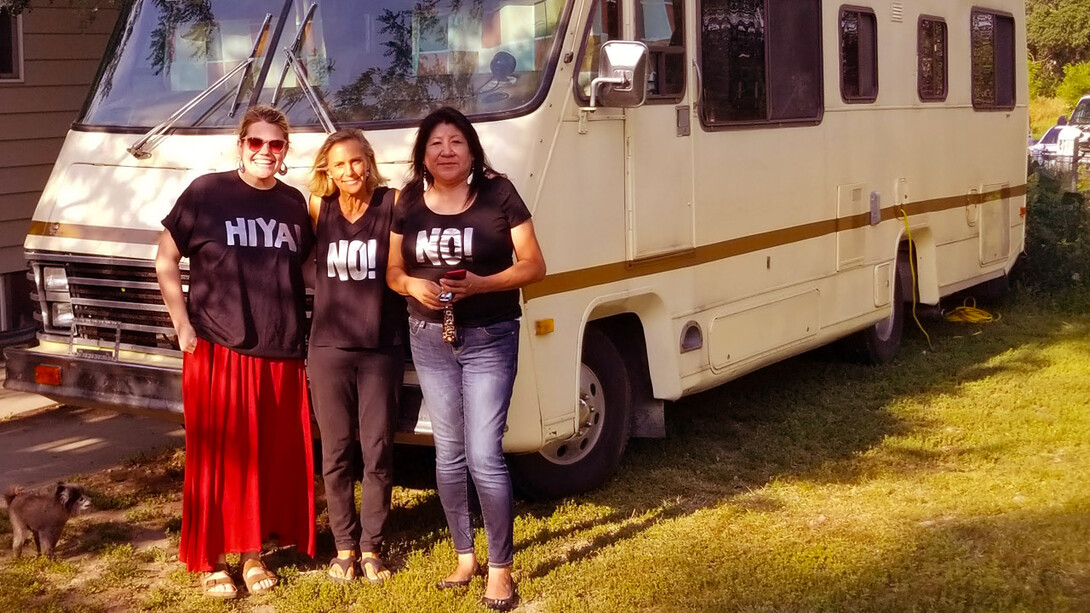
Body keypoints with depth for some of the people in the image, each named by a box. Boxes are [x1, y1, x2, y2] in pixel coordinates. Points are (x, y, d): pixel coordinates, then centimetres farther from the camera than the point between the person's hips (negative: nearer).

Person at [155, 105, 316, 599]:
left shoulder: (294, 203, 9)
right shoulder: (206, 192, -4)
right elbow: (166, 261, 0)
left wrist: (305, 333, 11)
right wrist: (182, 326, -5)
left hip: (281, 354, 4)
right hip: (217, 351, -4)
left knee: (273, 459, 8)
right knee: (216, 459, 1)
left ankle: (253, 553, 23)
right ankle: (210, 561, 12)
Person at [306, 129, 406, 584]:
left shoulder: (394, 205, -5)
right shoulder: (319, 209, 2)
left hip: (382, 349, -1)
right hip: (328, 347, 2)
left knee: (378, 452, 4)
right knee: (336, 454, 7)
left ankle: (371, 547, 18)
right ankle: (344, 546, 20)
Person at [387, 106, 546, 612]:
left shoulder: (498, 194, -8)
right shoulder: (409, 203, 3)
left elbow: (533, 266, -8)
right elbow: (392, 270, 10)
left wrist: (480, 283, -23)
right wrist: (412, 285, -13)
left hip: (489, 339, -4)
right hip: (429, 339, 4)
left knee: (484, 457, -6)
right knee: (448, 453, 12)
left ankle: (500, 568, 8)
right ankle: (464, 556, 27)